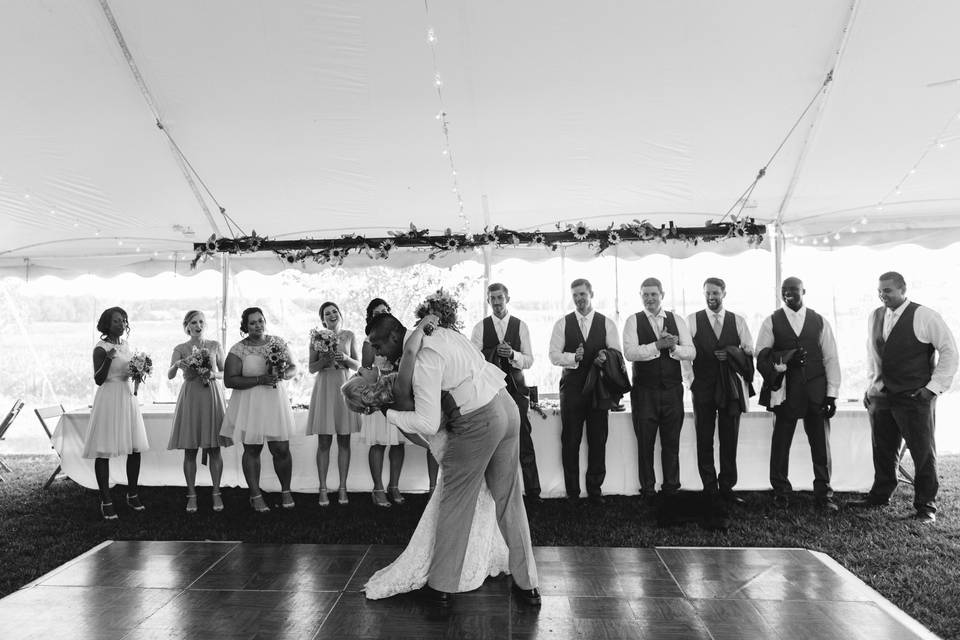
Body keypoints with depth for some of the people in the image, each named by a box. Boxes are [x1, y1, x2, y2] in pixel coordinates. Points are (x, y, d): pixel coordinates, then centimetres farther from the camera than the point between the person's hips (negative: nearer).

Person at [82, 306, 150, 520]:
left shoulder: (125, 345, 13)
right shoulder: (100, 348, -8)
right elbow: (98, 380, -13)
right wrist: (108, 359, -27)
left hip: (128, 397, 7)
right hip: (109, 399, -7)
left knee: (135, 448, 7)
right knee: (104, 451, -2)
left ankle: (132, 495, 20)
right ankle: (106, 501, 6)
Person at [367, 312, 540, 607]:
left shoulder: (423, 360, -17)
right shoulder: (442, 333, 10)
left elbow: (428, 424, -21)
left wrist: (388, 413, -6)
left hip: (477, 422, -9)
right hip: (506, 406, 9)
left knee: (455, 505, 8)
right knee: (509, 500, 16)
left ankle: (440, 586, 21)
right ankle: (527, 584, 24)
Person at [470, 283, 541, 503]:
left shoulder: (520, 326, 7)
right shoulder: (481, 327, 6)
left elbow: (529, 360, 3)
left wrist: (512, 354, -15)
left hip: (515, 388, 0)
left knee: (524, 441, -2)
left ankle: (532, 491, 6)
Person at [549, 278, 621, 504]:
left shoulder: (606, 323, 7)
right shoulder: (562, 324, 5)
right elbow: (554, 355, -2)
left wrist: (606, 357, -20)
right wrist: (573, 357, -21)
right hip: (571, 386, 0)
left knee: (598, 440, 6)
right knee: (570, 440, 4)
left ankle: (595, 489, 20)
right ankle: (572, 491, 16)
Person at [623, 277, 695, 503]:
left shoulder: (677, 320, 8)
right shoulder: (633, 321, 0)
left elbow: (691, 352, 1)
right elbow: (629, 352, -14)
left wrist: (674, 347, -18)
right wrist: (658, 345, -22)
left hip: (673, 390, 2)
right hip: (644, 391, -2)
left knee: (672, 443, 9)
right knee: (645, 444, 6)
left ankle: (671, 488, 23)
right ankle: (647, 491, 19)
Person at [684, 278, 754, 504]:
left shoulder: (737, 321, 8)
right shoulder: (692, 320, 3)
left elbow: (750, 350, 9)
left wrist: (731, 353, -10)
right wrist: (692, 381, -6)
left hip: (731, 387, 2)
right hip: (703, 388, -1)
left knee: (730, 440, 5)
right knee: (704, 441, 3)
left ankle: (727, 487, 15)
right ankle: (709, 488, 13)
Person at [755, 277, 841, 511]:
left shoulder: (819, 322, 9)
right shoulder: (771, 322, 5)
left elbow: (831, 358, 6)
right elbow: (761, 355, -1)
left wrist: (832, 394, 0)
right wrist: (785, 360, -18)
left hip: (816, 392, 1)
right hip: (785, 392, -1)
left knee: (821, 443, 4)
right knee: (781, 443, 4)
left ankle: (823, 494, 15)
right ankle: (781, 492, 17)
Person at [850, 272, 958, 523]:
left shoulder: (924, 316, -8)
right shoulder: (874, 317, 8)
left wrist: (933, 387, -9)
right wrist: (871, 385, 14)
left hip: (915, 398, -5)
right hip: (881, 396, 5)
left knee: (923, 452, 4)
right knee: (882, 450, 13)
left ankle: (925, 505, 15)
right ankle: (880, 495, 27)